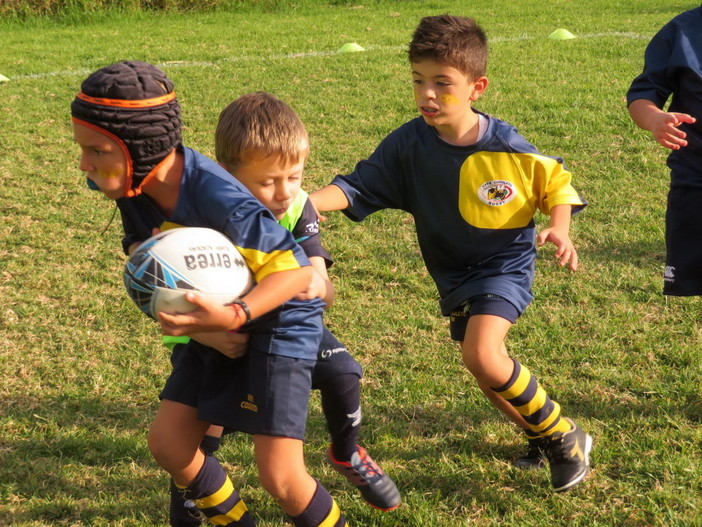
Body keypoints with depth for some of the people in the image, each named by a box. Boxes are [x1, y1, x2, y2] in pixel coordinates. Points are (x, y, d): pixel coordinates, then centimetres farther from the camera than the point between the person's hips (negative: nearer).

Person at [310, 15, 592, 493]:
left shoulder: (507, 148, -20)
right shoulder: (409, 145, -14)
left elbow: (557, 184, -4)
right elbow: (357, 187, -14)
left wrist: (559, 228, -22)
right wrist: (304, 202, -30)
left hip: (506, 264, -5)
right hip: (454, 273, 5)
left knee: (482, 353, -26)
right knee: (491, 377, 13)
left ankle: (565, 439, -5)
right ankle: (539, 434, 43)